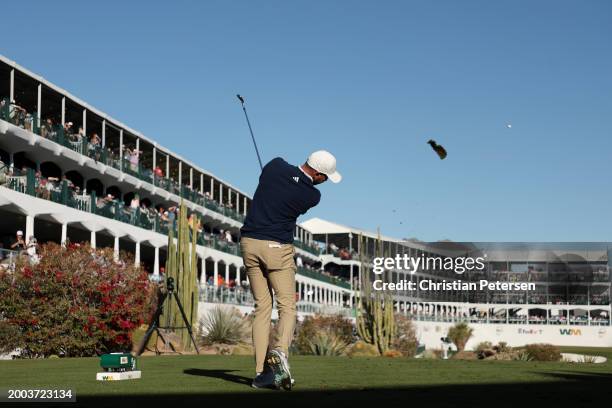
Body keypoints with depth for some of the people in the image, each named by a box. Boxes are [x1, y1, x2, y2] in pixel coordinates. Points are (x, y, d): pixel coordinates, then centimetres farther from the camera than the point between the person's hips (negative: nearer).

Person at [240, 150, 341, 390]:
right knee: (287, 307, 5)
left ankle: (261, 371, 3)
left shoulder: (276, 165, -1)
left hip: (249, 243, 5)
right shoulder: (312, 196, -9)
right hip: (278, 248, -5)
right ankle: (279, 352, -23)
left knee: (262, 307, 9)